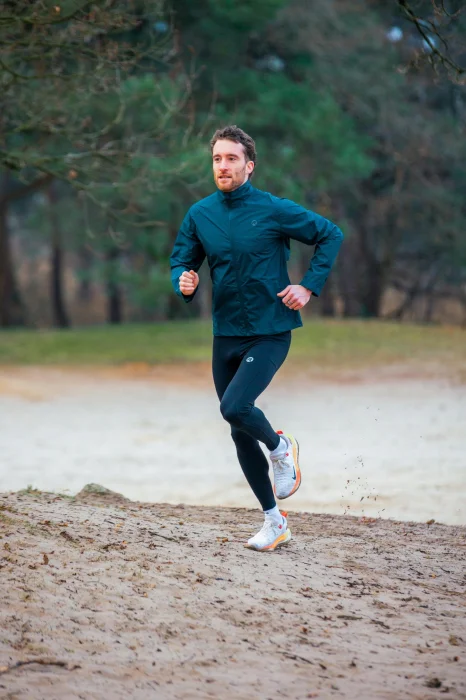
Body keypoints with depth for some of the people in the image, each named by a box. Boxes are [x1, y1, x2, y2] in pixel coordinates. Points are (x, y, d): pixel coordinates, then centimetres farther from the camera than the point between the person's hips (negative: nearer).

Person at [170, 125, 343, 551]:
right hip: (226, 336, 5)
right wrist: (184, 282, -11)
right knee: (241, 436, 7)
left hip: (270, 334, -5)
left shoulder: (274, 210, -9)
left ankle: (281, 448, 7)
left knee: (235, 408, -26)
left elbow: (331, 235, 1)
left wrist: (309, 287, -6)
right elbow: (181, 261, 12)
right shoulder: (200, 215, 3)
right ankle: (275, 522, 20)